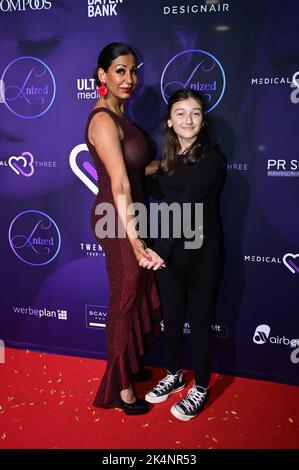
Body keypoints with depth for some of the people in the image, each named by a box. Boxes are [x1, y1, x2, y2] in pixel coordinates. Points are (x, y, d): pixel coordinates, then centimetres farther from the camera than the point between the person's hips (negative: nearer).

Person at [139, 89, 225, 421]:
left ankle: (200, 388, 24)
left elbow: (188, 206, -26)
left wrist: (159, 249, -33)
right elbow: (168, 203, 8)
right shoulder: (167, 158, 5)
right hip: (168, 248, 6)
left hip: (202, 249, -6)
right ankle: (174, 376, 36)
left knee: (199, 320, 7)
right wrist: (157, 248, -1)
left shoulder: (211, 157, -15)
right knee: (171, 317, 16)